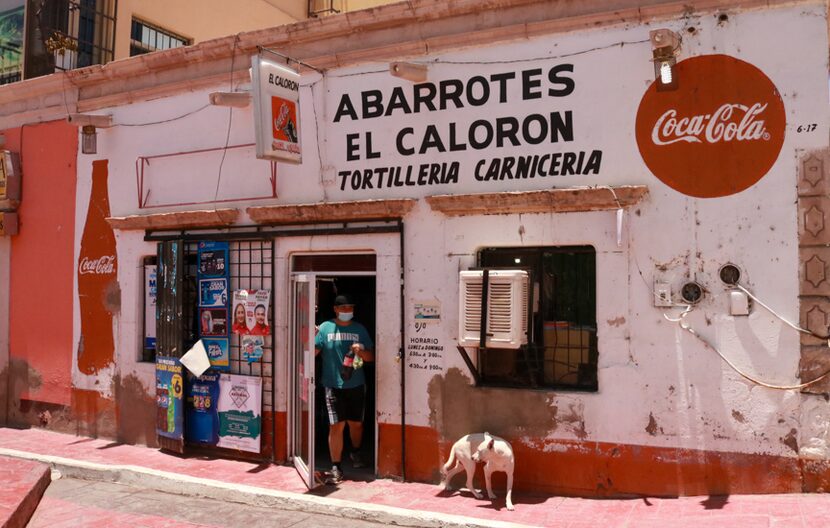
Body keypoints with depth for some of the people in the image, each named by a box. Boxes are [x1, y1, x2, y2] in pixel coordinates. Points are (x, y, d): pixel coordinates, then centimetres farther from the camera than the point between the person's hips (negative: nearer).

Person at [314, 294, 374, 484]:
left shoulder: (360, 329, 6)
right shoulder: (325, 328, -1)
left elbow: (371, 356, 7)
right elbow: (313, 351, -8)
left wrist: (361, 351, -13)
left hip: (356, 385, 3)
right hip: (334, 385, -3)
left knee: (356, 423, 15)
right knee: (336, 426, -6)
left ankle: (356, 453, 42)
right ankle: (336, 467, 4)